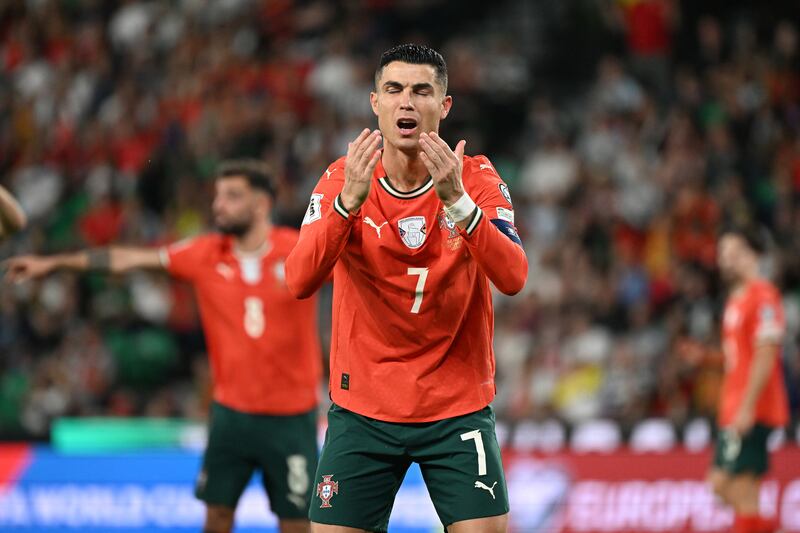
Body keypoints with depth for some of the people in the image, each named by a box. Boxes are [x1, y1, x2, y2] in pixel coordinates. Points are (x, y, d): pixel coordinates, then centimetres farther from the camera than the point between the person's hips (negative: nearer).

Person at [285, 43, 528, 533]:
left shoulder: (477, 177, -5)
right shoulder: (342, 179, -4)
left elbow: (513, 278, -19)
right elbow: (300, 282, -18)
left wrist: (457, 201, -32)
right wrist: (349, 200, -31)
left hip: (459, 411, 0)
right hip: (362, 411, 1)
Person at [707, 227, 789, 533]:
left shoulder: (763, 295, -12)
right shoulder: (736, 298, 18)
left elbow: (765, 356, -18)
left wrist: (747, 407, -22)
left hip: (752, 412, -10)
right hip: (733, 412, 10)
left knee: (741, 487, -10)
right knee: (721, 483, 7)